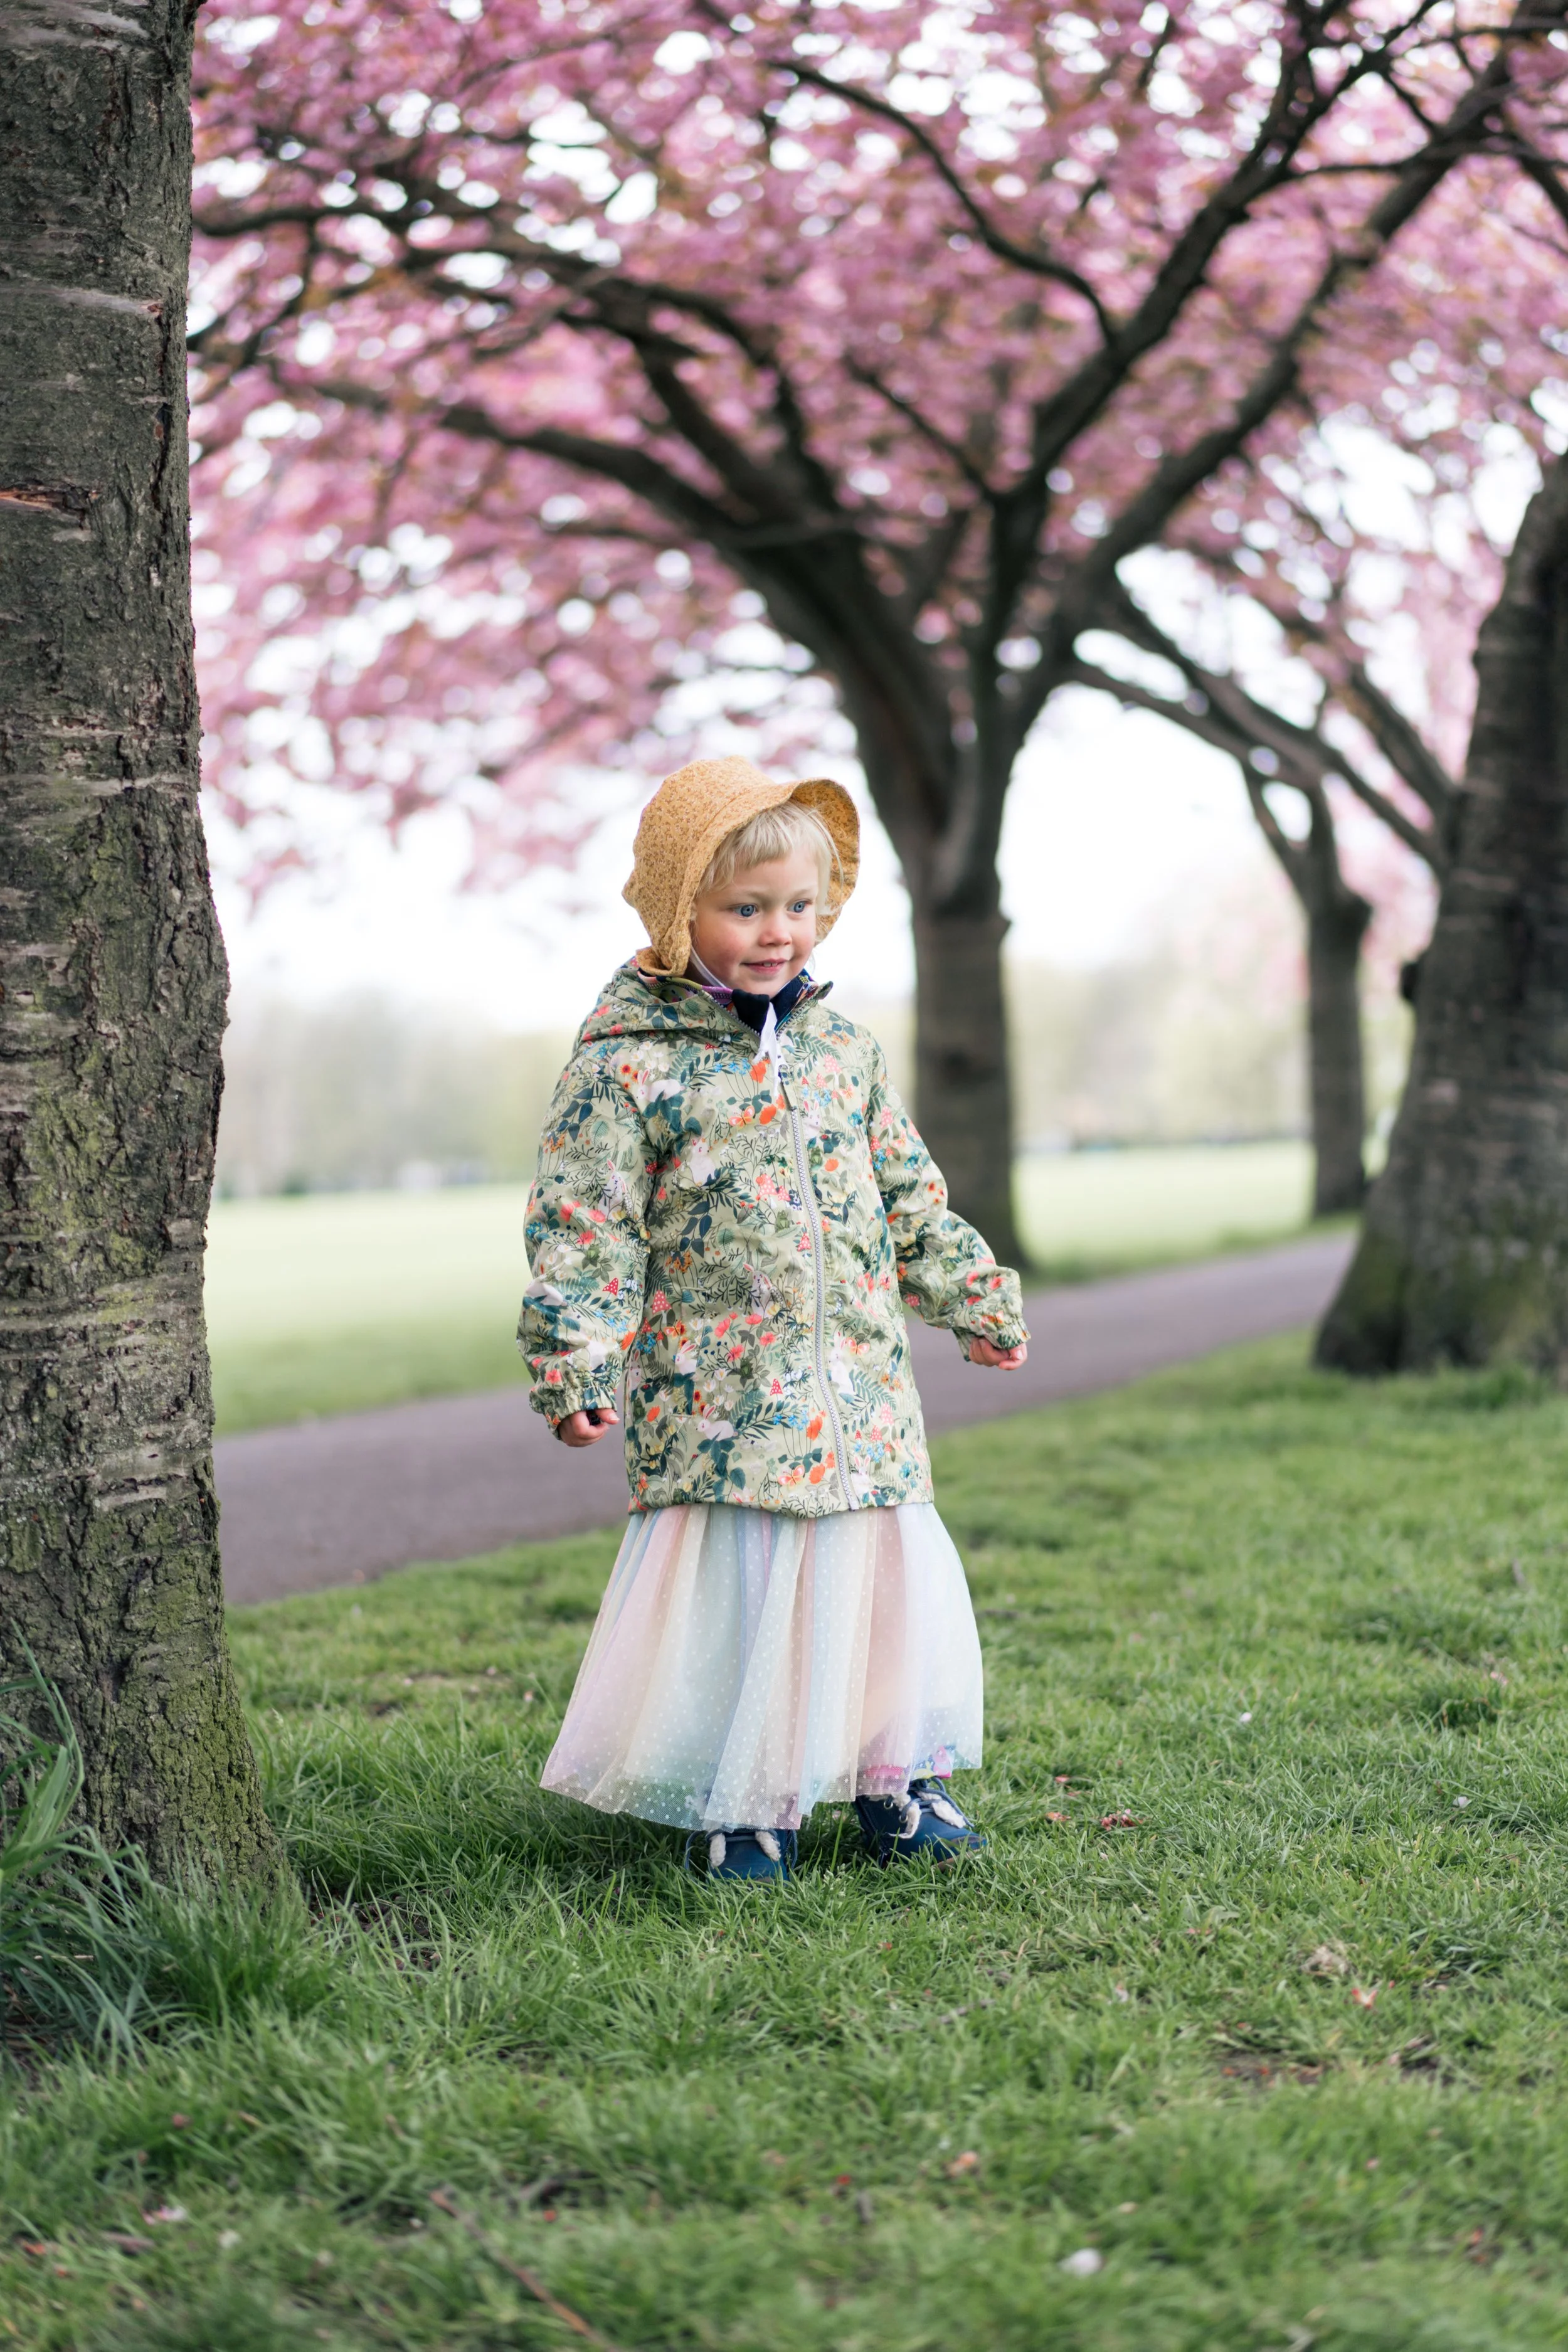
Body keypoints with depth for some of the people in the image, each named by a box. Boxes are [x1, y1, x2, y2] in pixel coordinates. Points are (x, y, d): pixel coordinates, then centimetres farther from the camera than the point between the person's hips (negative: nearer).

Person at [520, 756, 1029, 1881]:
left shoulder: (842, 1046, 11)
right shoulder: (626, 1064, -7)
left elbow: (909, 1197, 22)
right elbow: (583, 1229, -9)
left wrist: (980, 1302, 27)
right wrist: (575, 1363, -18)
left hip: (863, 1388, 5)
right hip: (722, 1398, -5)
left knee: (897, 1572, 7)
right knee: (740, 1589, -3)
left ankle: (893, 1778, 24)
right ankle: (742, 1808, 12)